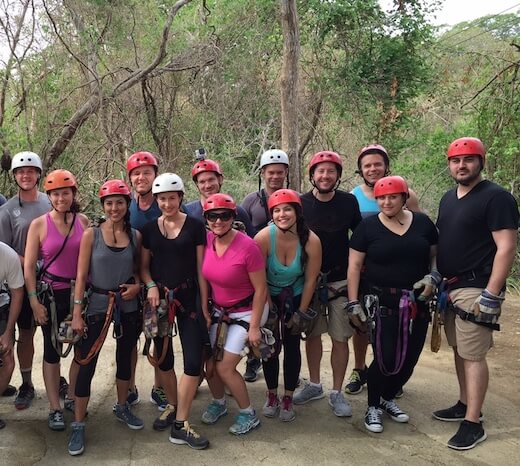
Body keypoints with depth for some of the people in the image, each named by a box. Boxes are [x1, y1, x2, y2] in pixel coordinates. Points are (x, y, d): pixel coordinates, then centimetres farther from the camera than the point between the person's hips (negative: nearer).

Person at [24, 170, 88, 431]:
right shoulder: (39, 225, -5)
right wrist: (34, 301, -8)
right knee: (52, 351, 7)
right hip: (52, 294, -2)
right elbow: (29, 266, -3)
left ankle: (72, 398, 30)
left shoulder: (83, 221, 1)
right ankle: (55, 409, 18)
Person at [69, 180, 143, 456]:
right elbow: (81, 276, -7)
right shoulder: (91, 235, -7)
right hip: (97, 305, -3)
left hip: (128, 306, 3)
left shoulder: (135, 236, 1)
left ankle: (122, 408, 38)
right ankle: (78, 425, 10)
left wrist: (137, 286, -9)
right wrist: (77, 313, -11)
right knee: (87, 364, -2)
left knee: (125, 358, 17)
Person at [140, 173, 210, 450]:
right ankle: (173, 406, 34)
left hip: (187, 298, -2)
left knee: (193, 360, -8)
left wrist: (205, 305, -3)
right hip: (159, 298, 2)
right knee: (163, 358, 11)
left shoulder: (195, 226, -2)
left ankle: (180, 424, 4)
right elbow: (144, 265, 11)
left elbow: (201, 269, -1)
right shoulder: (149, 228, 5)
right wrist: (150, 285, -10)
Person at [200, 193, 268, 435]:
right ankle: (218, 402, 37)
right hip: (219, 311, 5)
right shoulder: (206, 241, -9)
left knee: (224, 368, -6)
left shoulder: (248, 247, -25)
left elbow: (260, 289, -19)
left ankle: (248, 414, 17)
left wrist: (254, 327, -17)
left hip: (246, 312, -5)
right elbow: (205, 277, 5)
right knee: (209, 365, 7)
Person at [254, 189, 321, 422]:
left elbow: (310, 280, -12)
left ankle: (288, 398, 19)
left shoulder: (311, 241, -24)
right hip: (269, 297, 0)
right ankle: (272, 395, 22)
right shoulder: (263, 237, -27)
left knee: (292, 346, 4)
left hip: (296, 297, 1)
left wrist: (301, 313, -6)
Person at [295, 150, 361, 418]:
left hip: (341, 280, 0)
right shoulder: (301, 203, -4)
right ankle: (314, 385, 30)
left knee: (340, 338, 4)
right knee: (312, 334, 12)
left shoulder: (349, 202, -3)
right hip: (309, 279, 1)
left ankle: (337, 393, 18)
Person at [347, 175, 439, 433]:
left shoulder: (423, 223, 4)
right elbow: (354, 265, -3)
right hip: (382, 302, -3)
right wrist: (353, 302, -8)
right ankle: (373, 407, 17)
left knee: (409, 358, 7)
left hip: (416, 303, 4)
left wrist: (433, 277, -8)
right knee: (386, 358, -7)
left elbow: (436, 255, 13)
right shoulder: (368, 226, -3)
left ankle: (388, 398, 33)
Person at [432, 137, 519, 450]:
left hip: (476, 289, -8)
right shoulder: (448, 198, 13)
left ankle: (473, 424, 4)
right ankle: (464, 405, 30)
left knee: (473, 356, -4)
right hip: (451, 287, 8)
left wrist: (491, 295, -20)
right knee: (460, 350, 16)